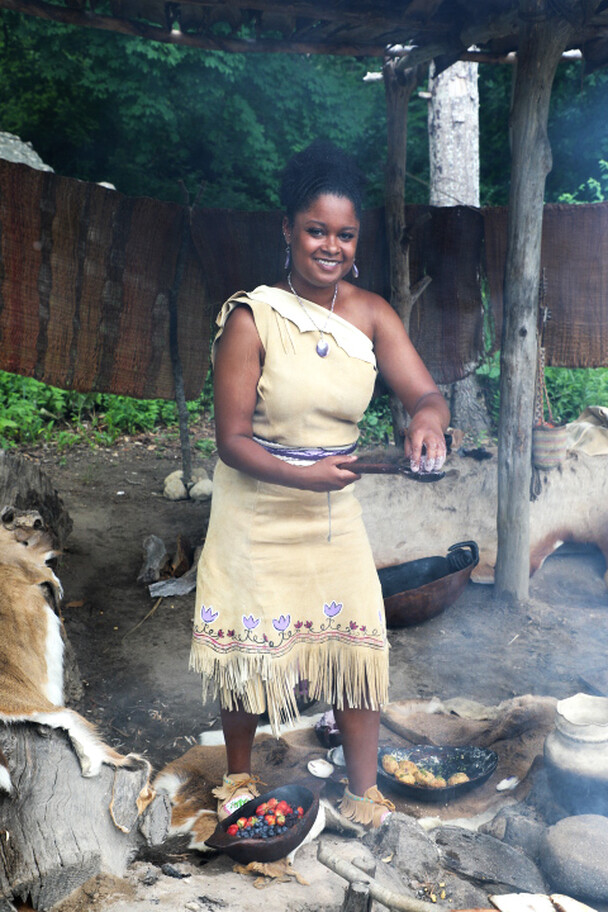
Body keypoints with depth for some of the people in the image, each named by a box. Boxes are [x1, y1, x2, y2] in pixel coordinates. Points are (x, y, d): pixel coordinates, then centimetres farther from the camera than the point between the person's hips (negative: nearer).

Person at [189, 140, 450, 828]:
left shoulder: (371, 315, -4)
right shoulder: (251, 318, -16)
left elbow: (425, 392, -11)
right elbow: (231, 438, -16)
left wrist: (427, 416, -35)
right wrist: (302, 475, -31)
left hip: (334, 512, 3)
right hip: (255, 509, -3)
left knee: (358, 642, 3)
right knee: (248, 648, 11)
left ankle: (363, 797, 24)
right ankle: (238, 778, 38)